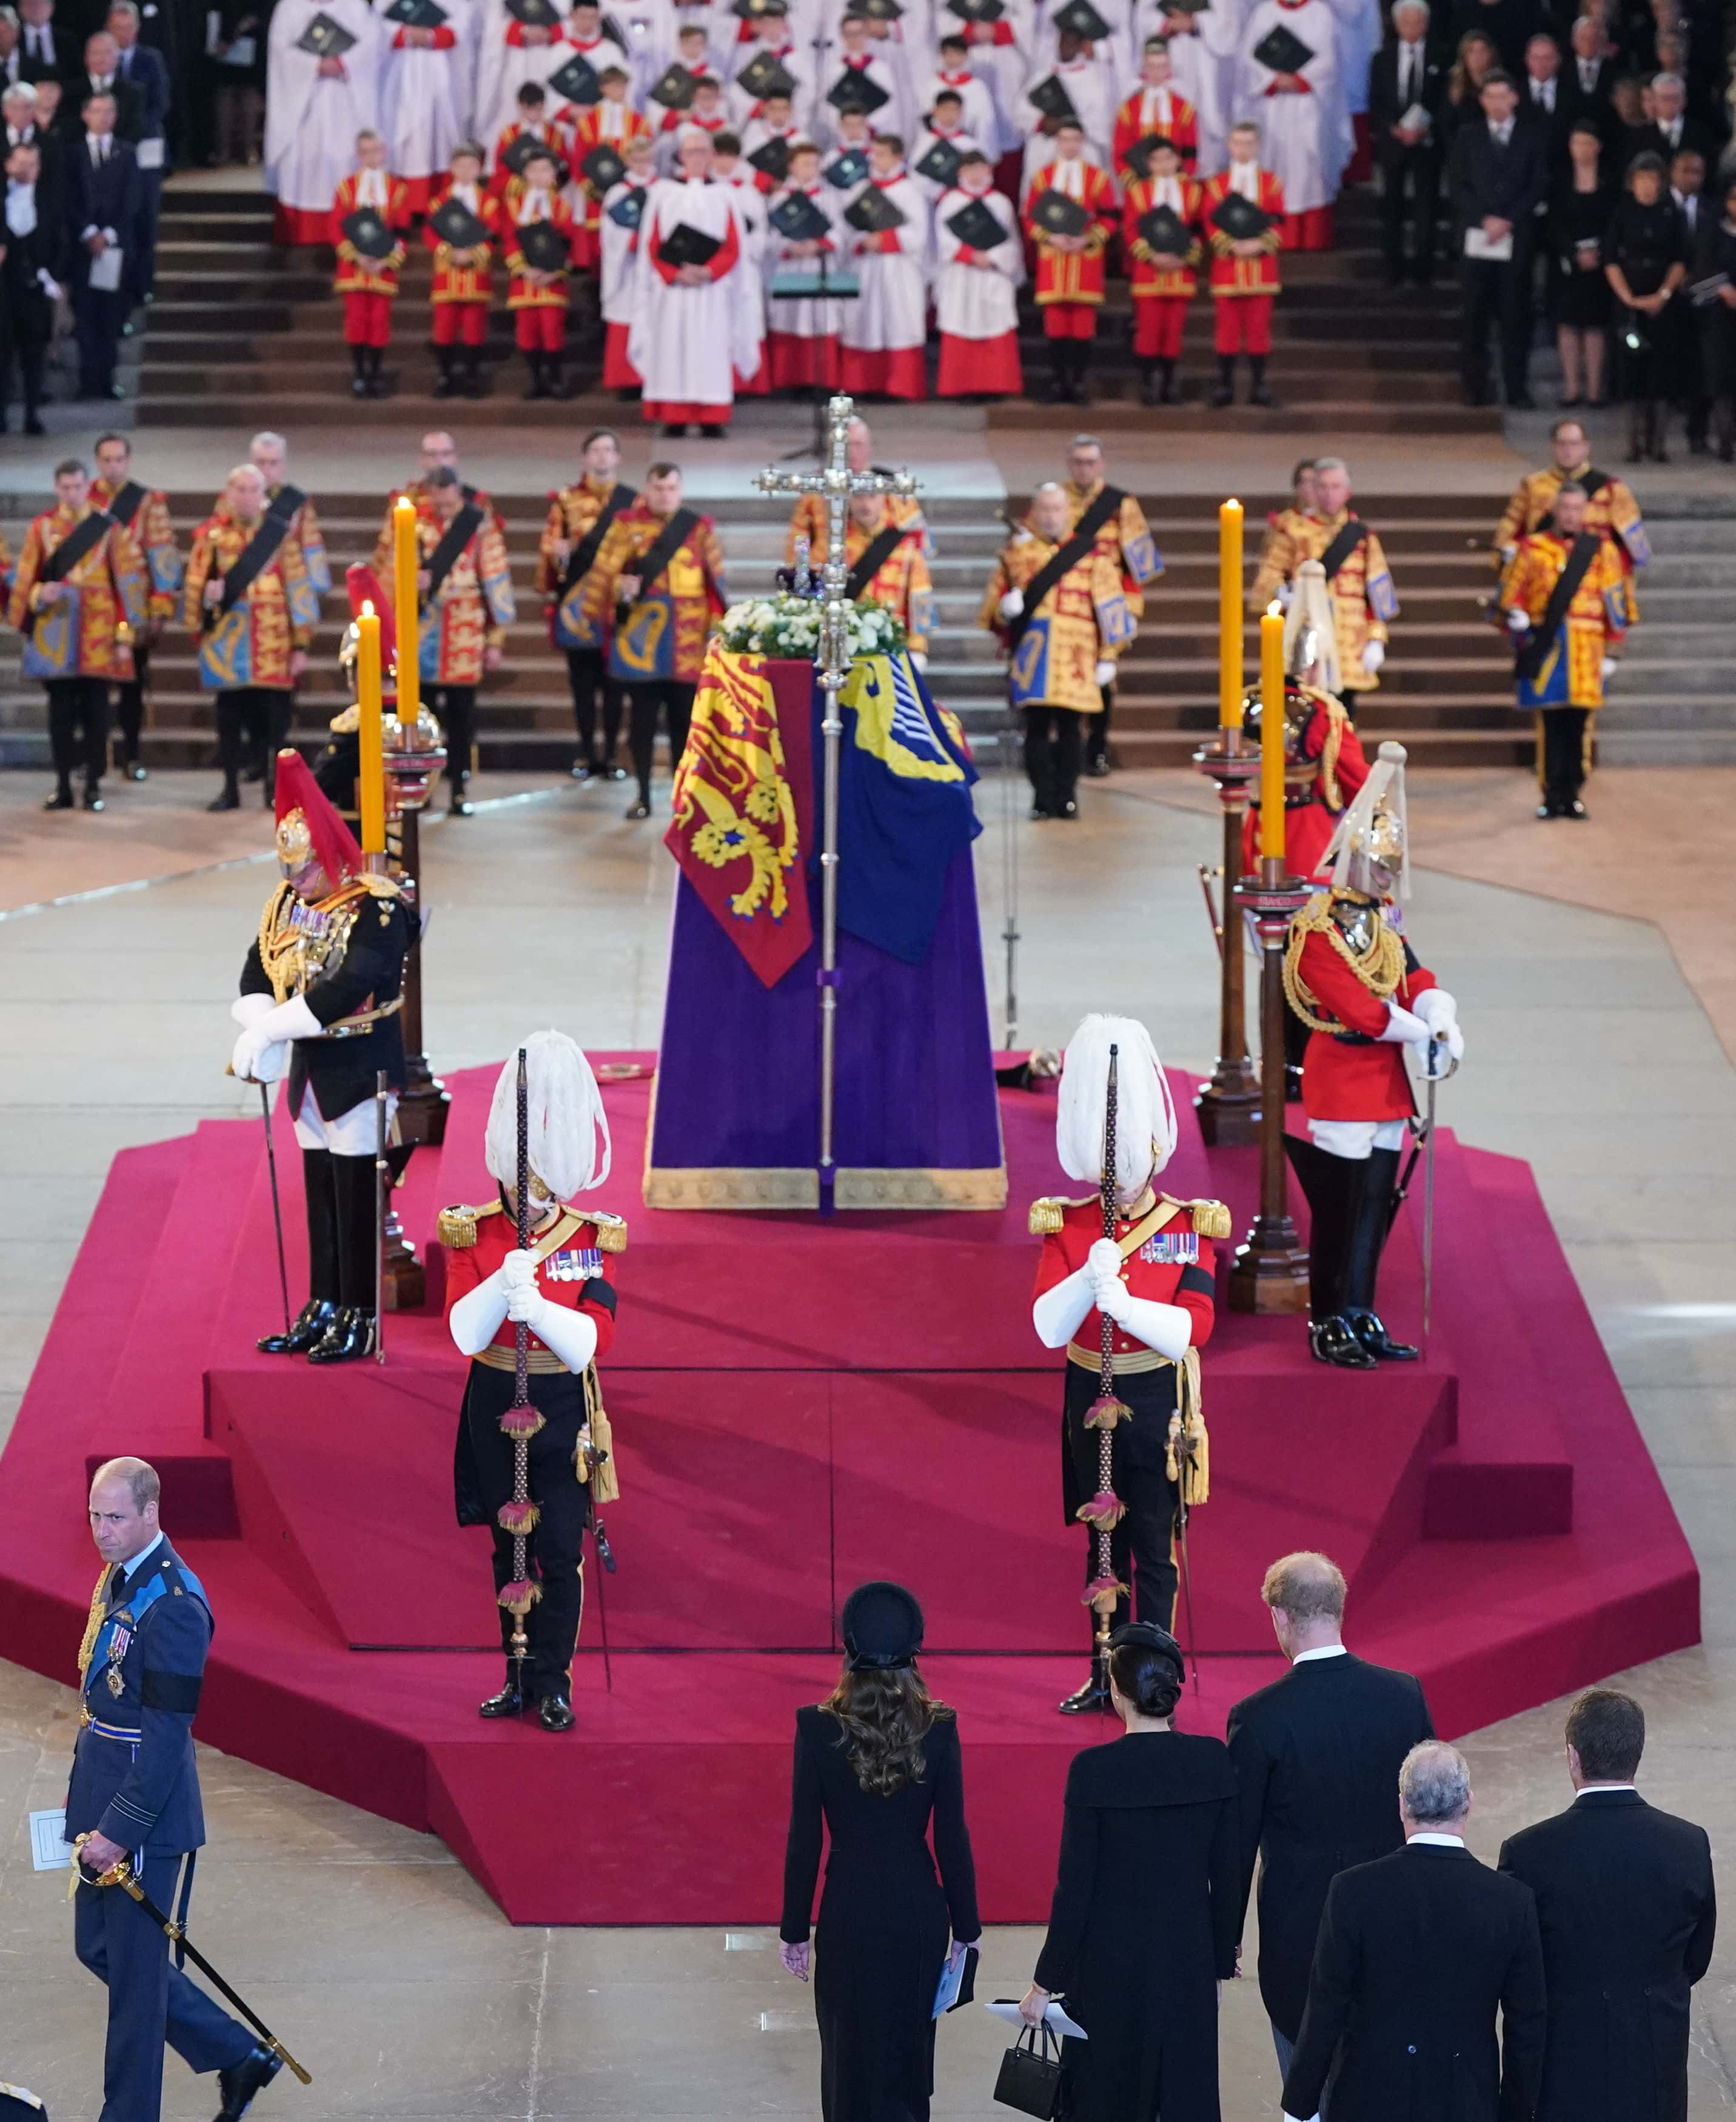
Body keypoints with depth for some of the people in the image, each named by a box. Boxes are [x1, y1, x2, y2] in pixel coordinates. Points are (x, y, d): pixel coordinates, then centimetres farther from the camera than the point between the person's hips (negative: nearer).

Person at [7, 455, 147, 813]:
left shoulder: (108, 527, 1)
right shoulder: (42, 527, 5)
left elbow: (127, 581, 1)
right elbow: (25, 580, 7)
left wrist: (125, 635, -4)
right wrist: (39, 595, -16)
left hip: (98, 634, -1)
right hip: (55, 635, 1)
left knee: (95, 710, 1)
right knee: (61, 711, 4)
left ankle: (93, 785, 9)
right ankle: (63, 786, 11)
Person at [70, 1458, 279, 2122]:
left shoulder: (172, 1605, -22)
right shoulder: (117, 1579, 8)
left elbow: (168, 1734, -23)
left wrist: (119, 1830, -23)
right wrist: (84, 1793, 19)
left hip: (146, 1811, -10)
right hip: (103, 1798, 10)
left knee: (134, 1969, 1)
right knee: (97, 1947, 18)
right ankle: (240, 2057, 28)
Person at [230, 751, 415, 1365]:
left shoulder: (375, 911, -17)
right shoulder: (287, 905, 7)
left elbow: (348, 990, -28)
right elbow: (258, 971, 5)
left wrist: (270, 1029, -27)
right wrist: (259, 1033, -15)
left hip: (360, 1071, -7)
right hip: (311, 1070, 7)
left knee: (356, 1194, -2)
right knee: (319, 1193, 13)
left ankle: (359, 1319, 5)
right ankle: (322, 1310, 21)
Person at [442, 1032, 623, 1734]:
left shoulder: (591, 1240, -6)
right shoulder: (473, 1235, -3)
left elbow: (593, 1340, -15)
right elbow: (465, 1334, -13)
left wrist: (537, 1306, -31)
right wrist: (502, 1283, -30)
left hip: (563, 1412, -2)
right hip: (495, 1407, 2)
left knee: (560, 1551, -2)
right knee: (509, 1545, 9)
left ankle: (553, 1684, 8)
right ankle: (520, 1678, 20)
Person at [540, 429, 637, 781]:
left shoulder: (631, 501, 7)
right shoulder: (566, 500, 8)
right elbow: (550, 546, 6)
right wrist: (560, 555, -14)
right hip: (577, 603, 0)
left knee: (613, 683, 0)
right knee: (583, 682, 3)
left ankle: (610, 755, 5)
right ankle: (587, 755, 10)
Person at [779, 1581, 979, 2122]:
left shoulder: (818, 1729, -15)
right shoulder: (938, 1729, -12)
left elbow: (804, 1839, -9)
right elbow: (952, 1837, -6)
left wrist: (795, 1929, 2)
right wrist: (964, 1927, 6)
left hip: (849, 1911, -1)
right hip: (919, 1909, 1)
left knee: (852, 2053, 12)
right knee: (908, 2052, 18)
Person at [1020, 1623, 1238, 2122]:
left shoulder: (1094, 1769, -16)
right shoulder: (1213, 1761, -6)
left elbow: (1074, 1889, -13)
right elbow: (1225, 1878, 1)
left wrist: (1046, 1984, -4)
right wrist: (1220, 1965, 13)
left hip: (1110, 1967, -3)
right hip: (1188, 1966, 3)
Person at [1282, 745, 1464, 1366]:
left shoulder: (1382, 928, 14)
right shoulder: (1317, 934, -14)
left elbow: (1417, 982, 6)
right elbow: (1358, 1008, -20)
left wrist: (1443, 1021, -14)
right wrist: (1421, 1036, -14)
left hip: (1385, 1082, 8)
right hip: (1339, 1080, -8)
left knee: (1375, 1204, 10)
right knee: (1335, 1207, -4)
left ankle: (1360, 1319, 16)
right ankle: (1327, 1325, 2)